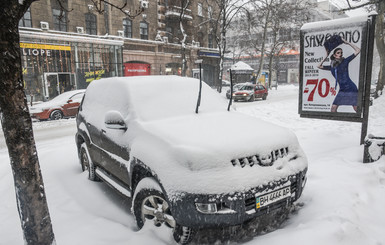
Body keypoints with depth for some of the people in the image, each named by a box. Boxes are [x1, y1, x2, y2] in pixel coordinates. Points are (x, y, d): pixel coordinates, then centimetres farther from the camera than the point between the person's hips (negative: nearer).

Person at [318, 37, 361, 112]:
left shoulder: (345, 61, 0)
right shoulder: (332, 67, 12)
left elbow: (358, 50, -1)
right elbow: (320, 66, 16)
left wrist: (347, 43, 0)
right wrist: (326, 56, 13)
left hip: (351, 88, -5)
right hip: (342, 90, 5)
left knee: (357, 109, -7)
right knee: (333, 109, 3)